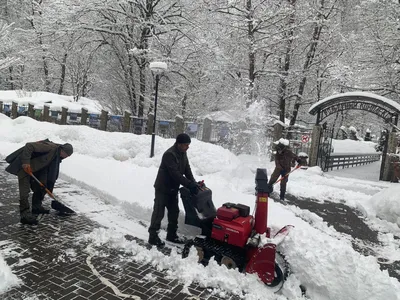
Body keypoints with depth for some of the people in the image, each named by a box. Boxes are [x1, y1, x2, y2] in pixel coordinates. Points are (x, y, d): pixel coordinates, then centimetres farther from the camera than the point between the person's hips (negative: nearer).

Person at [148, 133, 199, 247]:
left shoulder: (183, 153, 4)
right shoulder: (169, 154, -25)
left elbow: (187, 169, 5)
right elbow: (175, 173, -31)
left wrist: (194, 183, -9)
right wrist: (189, 185, -32)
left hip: (173, 188, 9)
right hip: (163, 188, -9)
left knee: (174, 212, 14)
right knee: (159, 212, -2)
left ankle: (171, 235, 27)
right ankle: (153, 236, 8)